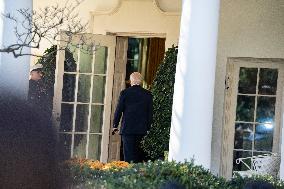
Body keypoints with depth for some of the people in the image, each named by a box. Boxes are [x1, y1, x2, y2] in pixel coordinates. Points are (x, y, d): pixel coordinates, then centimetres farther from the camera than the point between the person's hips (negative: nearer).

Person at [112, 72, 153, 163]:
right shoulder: (148, 94, 3)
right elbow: (150, 112, 6)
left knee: (129, 154, -3)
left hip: (127, 128, -2)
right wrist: (148, 127, 14)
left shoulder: (124, 93, -3)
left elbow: (119, 110, -1)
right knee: (139, 154, 8)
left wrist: (115, 125, 8)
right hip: (142, 129, 2)